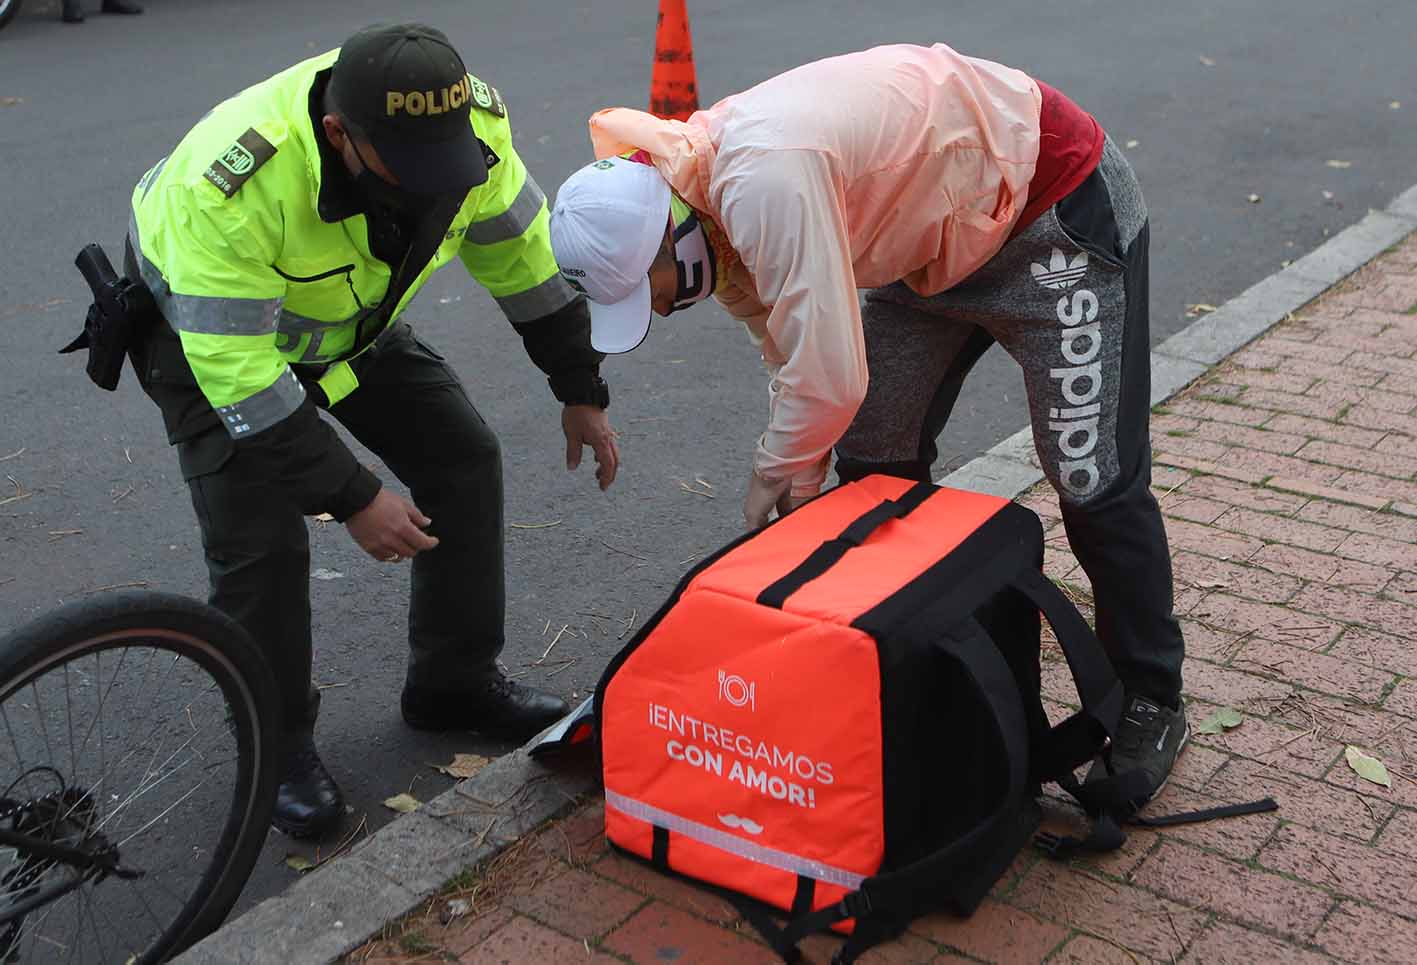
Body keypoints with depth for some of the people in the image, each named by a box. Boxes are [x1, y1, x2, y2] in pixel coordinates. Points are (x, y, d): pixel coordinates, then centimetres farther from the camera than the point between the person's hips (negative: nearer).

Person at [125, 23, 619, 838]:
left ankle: (456, 684, 18)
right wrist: (352, 496, -34)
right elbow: (238, 371, -36)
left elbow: (525, 252, -9)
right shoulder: (231, 186, -43)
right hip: (208, 330, -5)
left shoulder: (471, 123, -27)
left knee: (465, 461, 0)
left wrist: (581, 391, -2)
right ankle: (277, 743, 8)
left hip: (354, 320, 5)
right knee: (260, 542, -16)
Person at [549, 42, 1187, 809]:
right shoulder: (710, 188, -6)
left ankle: (1151, 708, 12)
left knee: (1094, 481, -4)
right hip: (941, 235, 9)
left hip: (1058, 208, -9)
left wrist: (778, 470, -15)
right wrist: (797, 470, -2)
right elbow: (791, 342, 4)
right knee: (871, 465, 7)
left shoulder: (766, 182, -37)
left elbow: (830, 378, -35)